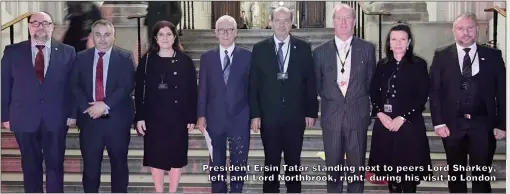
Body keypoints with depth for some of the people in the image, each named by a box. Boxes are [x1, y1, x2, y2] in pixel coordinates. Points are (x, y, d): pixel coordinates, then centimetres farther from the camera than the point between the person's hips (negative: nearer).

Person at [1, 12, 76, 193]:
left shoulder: (67, 52, 3)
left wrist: (72, 113, -2)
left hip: (56, 119, 0)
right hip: (24, 119, 1)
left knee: (55, 164, 7)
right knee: (30, 165, 11)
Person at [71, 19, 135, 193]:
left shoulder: (125, 57, 1)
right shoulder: (81, 58, 9)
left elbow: (127, 86, -9)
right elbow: (75, 86, 2)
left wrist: (105, 105, -17)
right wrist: (87, 107, -13)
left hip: (116, 119, -1)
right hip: (89, 119, 2)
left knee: (119, 164, 9)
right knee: (90, 165, 7)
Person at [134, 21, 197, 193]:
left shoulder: (185, 60, 0)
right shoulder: (146, 60, 3)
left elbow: (192, 91, 0)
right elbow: (139, 90, 1)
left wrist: (191, 118, -4)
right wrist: (140, 117, -5)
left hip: (177, 117, -1)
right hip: (153, 117, 1)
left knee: (176, 156, 6)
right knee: (155, 156, 6)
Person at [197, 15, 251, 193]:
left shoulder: (247, 56, 0)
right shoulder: (207, 57, 5)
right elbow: (202, 88, 4)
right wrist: (201, 115, -1)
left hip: (240, 118, -1)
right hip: (215, 118, 1)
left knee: (239, 162, 7)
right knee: (216, 162, 12)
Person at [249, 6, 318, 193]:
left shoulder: (303, 48, 2)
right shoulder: (259, 49, 2)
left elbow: (310, 82, 3)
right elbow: (253, 84, 1)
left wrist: (311, 111, -1)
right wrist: (254, 114, -5)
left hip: (295, 114, 0)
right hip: (269, 115, 0)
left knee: (294, 160, 10)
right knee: (271, 160, 8)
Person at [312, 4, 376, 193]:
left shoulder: (367, 48, 3)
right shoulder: (320, 51, 3)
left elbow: (371, 81, 9)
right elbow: (317, 84, 11)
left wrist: (358, 99, 6)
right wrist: (330, 98, 6)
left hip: (358, 115, 0)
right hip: (331, 115, 1)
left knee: (356, 165, 7)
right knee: (333, 165, 8)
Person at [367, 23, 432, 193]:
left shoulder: (418, 64, -2)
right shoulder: (382, 65, 10)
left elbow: (422, 97, -7)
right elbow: (373, 93, 8)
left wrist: (402, 118, -14)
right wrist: (380, 114, -8)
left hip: (409, 124, -3)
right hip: (384, 123, 4)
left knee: (409, 168, -1)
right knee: (389, 167, 9)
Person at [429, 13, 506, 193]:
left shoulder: (493, 55, 4)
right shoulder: (441, 56, 3)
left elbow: (501, 91, 3)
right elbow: (434, 91, 0)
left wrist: (501, 124, -2)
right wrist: (438, 122, -8)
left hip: (483, 124, 0)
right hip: (453, 124, 0)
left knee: (482, 175, 6)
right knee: (455, 173, 12)